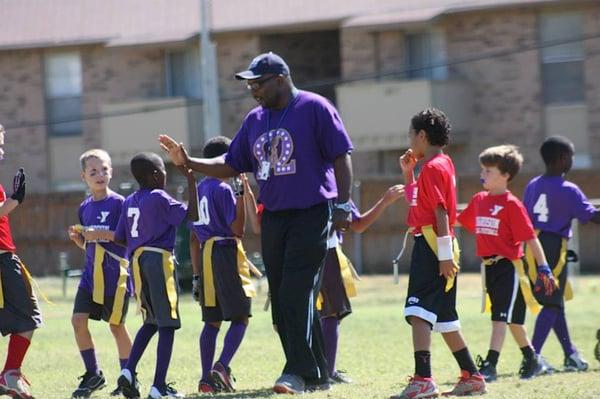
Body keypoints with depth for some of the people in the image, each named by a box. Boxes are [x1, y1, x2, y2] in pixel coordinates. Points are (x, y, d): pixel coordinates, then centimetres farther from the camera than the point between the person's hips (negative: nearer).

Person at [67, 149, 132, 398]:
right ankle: (93, 375, 7)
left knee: (116, 325, 2)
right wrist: (78, 238, 0)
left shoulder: (118, 203, -7)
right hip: (91, 273, 6)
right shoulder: (85, 207, 12)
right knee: (78, 319, -5)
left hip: (115, 273, -6)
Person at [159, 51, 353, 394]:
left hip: (312, 215, -7)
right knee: (282, 301, 6)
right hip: (274, 219, 7)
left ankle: (298, 373, -15)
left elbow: (341, 156, -7)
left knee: (296, 295, -15)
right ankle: (317, 375, 13)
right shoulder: (255, 120, 13)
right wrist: (188, 162, 4)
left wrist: (342, 205, -13)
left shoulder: (314, 108, -6)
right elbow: (231, 166, 17)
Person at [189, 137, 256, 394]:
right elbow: (238, 229, -13)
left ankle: (207, 379, 6)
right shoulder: (224, 189, -10)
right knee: (240, 317, -3)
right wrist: (242, 196, -11)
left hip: (205, 255, 8)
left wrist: (196, 275, 18)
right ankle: (222, 367, -20)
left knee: (212, 320, 10)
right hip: (226, 253, -8)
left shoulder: (198, 191, 14)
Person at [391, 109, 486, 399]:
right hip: (430, 247, 10)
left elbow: (441, 212, -18)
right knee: (444, 317, 17)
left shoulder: (433, 168, -11)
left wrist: (445, 255, -22)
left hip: (431, 245, -10)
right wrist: (408, 173, 21)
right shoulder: (442, 165, 19)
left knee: (419, 312, -19)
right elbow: (415, 202, 30)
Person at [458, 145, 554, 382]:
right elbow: (457, 220, 21)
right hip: (489, 266, 8)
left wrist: (543, 267, -16)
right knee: (512, 318, 17)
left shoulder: (511, 204, -12)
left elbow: (530, 237, -13)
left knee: (500, 317, -11)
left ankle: (490, 366, -15)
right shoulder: (479, 200, 10)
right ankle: (531, 360, 31)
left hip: (509, 266, -8)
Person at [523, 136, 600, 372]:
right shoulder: (568, 190, -10)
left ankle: (571, 355, 25)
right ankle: (533, 356, -14)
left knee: (555, 302, 16)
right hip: (554, 246, -7)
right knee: (552, 304, -4)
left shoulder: (532, 186, 9)